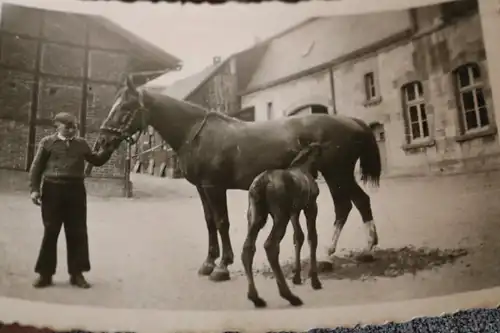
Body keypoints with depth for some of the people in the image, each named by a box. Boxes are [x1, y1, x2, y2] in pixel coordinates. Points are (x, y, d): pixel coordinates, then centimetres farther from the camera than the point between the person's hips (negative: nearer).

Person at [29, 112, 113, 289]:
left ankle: (76, 273, 16)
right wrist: (34, 189, -6)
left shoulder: (81, 143, 9)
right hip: (52, 190, -2)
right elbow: (36, 167, 2)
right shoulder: (47, 142, 2)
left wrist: (109, 149, 3)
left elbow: (97, 161, 17)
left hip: (76, 190, 2)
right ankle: (45, 274, 15)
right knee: (50, 232, 5)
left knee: (77, 233, 5)